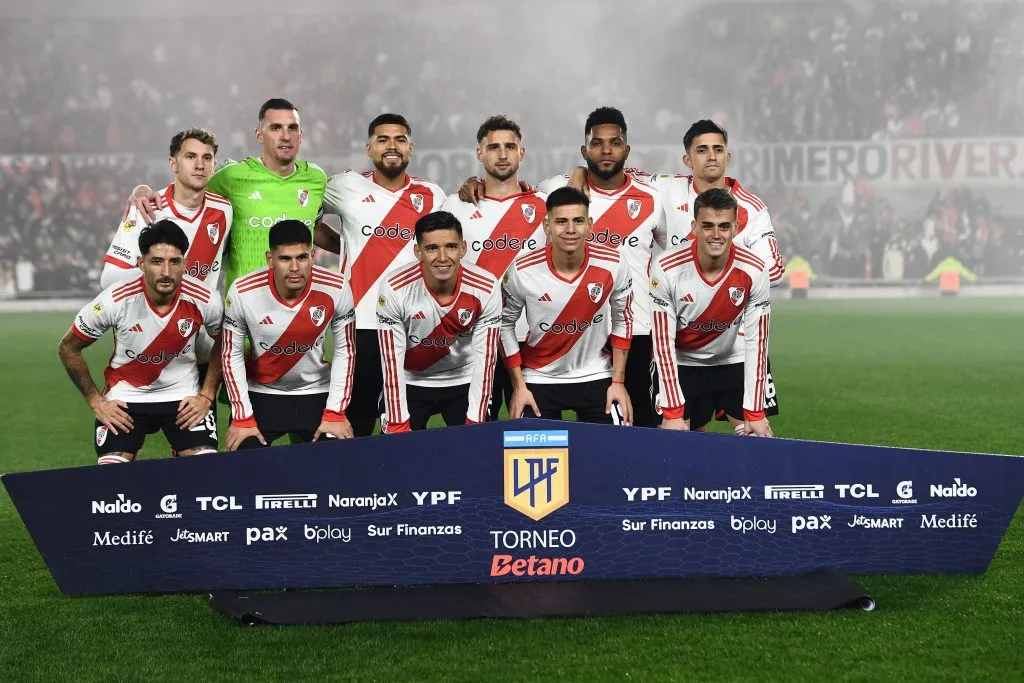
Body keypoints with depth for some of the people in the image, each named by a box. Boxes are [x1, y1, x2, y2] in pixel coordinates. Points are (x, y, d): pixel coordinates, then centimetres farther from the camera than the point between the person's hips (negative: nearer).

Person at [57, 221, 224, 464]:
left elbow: (224, 344, 3)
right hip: (125, 397, -1)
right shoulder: (115, 301, -22)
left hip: (183, 396, 1)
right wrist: (95, 402, -6)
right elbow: (68, 348, -6)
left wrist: (206, 395, -2)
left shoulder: (206, 300, -19)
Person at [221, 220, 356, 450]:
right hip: (260, 394, -1)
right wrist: (242, 418, -10)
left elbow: (344, 351, -7)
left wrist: (335, 413, -9)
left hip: (317, 394, 1)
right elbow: (232, 355, -8)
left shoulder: (336, 290, -19)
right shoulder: (242, 293, -20)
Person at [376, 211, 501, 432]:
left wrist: (474, 423, -15)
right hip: (409, 383, -1)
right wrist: (398, 424, -17)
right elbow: (392, 362, -18)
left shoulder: (486, 288, -21)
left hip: (464, 383, 1)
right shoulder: (394, 289, -24)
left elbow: (484, 359, -15)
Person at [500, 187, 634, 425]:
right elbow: (505, 324, -2)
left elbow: (622, 319, 1)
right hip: (539, 379, 0)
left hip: (595, 377, 1)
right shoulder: (522, 271, -17)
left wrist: (618, 381, 0)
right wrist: (519, 386, -2)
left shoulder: (613, 265, -14)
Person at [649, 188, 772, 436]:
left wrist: (755, 413, -14)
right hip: (683, 365, -1)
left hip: (734, 362, 1)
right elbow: (663, 342, -17)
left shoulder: (754, 271, -20)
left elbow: (756, 342, -14)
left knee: (757, 439, -7)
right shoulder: (665, 268, -23)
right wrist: (673, 412, -19)